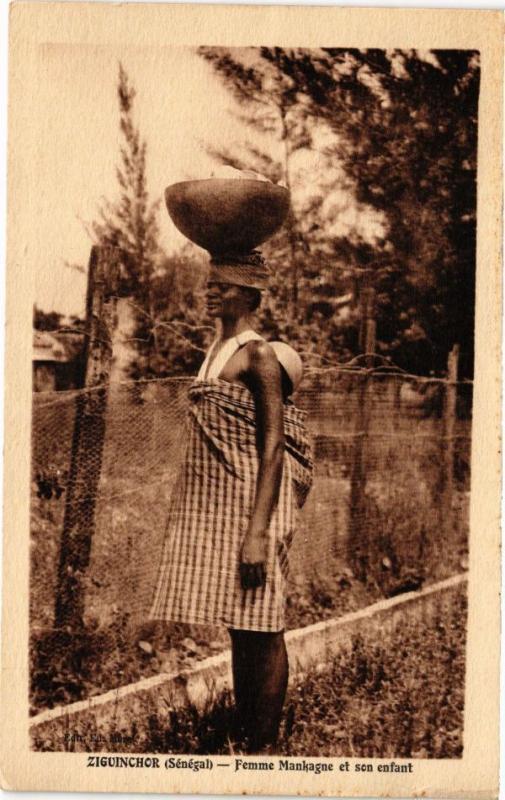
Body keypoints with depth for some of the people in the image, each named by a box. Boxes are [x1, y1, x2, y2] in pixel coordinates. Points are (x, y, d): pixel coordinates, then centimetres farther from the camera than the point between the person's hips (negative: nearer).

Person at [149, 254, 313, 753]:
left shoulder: (259, 355, -10)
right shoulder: (216, 351, 15)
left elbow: (273, 445, -17)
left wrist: (257, 532, -23)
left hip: (251, 502, -8)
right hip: (216, 503, 9)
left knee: (260, 627, -1)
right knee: (238, 628, 14)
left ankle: (264, 748, 9)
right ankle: (243, 736, 25)